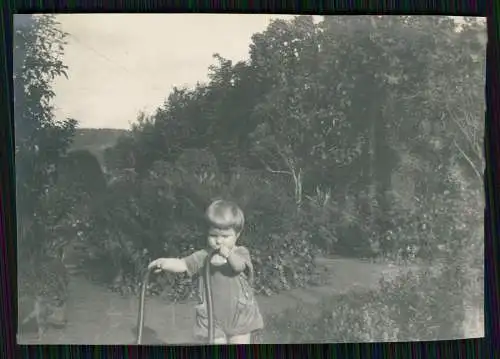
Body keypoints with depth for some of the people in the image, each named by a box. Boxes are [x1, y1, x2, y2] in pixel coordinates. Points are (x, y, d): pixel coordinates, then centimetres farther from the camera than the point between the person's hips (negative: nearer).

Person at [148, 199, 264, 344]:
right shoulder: (204, 256, -1)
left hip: (240, 317, -1)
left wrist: (228, 254, -51)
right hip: (212, 318, 2)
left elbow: (239, 266, -28)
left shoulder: (241, 253, -6)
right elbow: (183, 264, -11)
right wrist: (164, 263, -32)